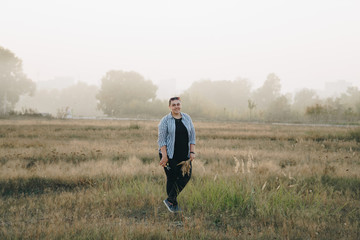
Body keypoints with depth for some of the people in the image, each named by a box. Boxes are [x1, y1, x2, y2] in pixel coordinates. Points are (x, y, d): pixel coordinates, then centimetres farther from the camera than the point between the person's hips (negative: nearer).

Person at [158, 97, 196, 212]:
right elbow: (161, 139, -9)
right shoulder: (165, 120, -4)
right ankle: (174, 205, 11)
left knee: (186, 176, -5)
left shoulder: (187, 118, 8)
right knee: (172, 178, 0)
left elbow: (192, 136, 9)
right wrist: (164, 156, -16)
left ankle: (170, 200, 4)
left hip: (184, 155, 4)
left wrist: (192, 152, 0)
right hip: (170, 155, -4)